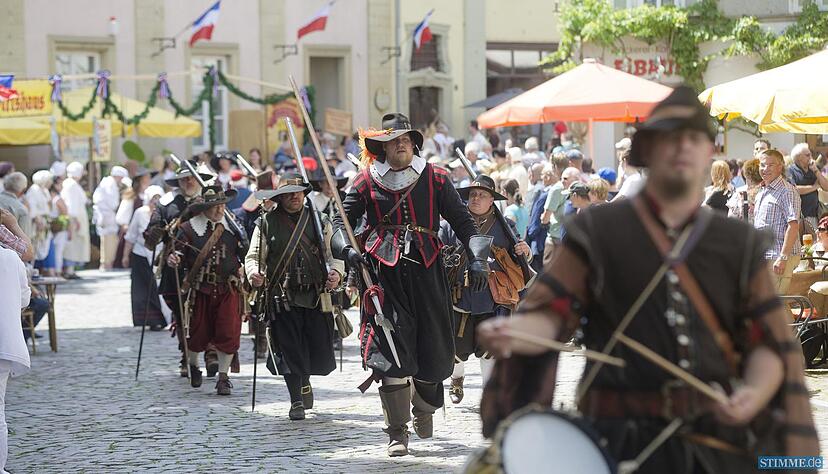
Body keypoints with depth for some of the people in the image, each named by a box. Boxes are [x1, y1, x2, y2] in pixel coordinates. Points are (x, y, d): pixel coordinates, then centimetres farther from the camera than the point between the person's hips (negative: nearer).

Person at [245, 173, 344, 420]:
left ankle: (304, 381, 34)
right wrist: (254, 273, -15)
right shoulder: (267, 224, 7)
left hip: (316, 296, 1)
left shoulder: (320, 221, 11)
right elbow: (253, 257, 7)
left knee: (321, 354, 2)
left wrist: (336, 272, -11)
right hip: (282, 298, -1)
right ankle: (296, 401, 6)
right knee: (290, 350, -5)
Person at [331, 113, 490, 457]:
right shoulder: (367, 182, 6)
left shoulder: (435, 179, 9)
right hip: (383, 271, -2)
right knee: (390, 350, -10)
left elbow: (463, 222, 7)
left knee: (434, 349, 5)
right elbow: (341, 222, 5)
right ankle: (397, 431, -3)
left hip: (426, 270, 2)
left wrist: (477, 259, -7)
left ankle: (424, 407, 37)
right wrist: (347, 250, -16)